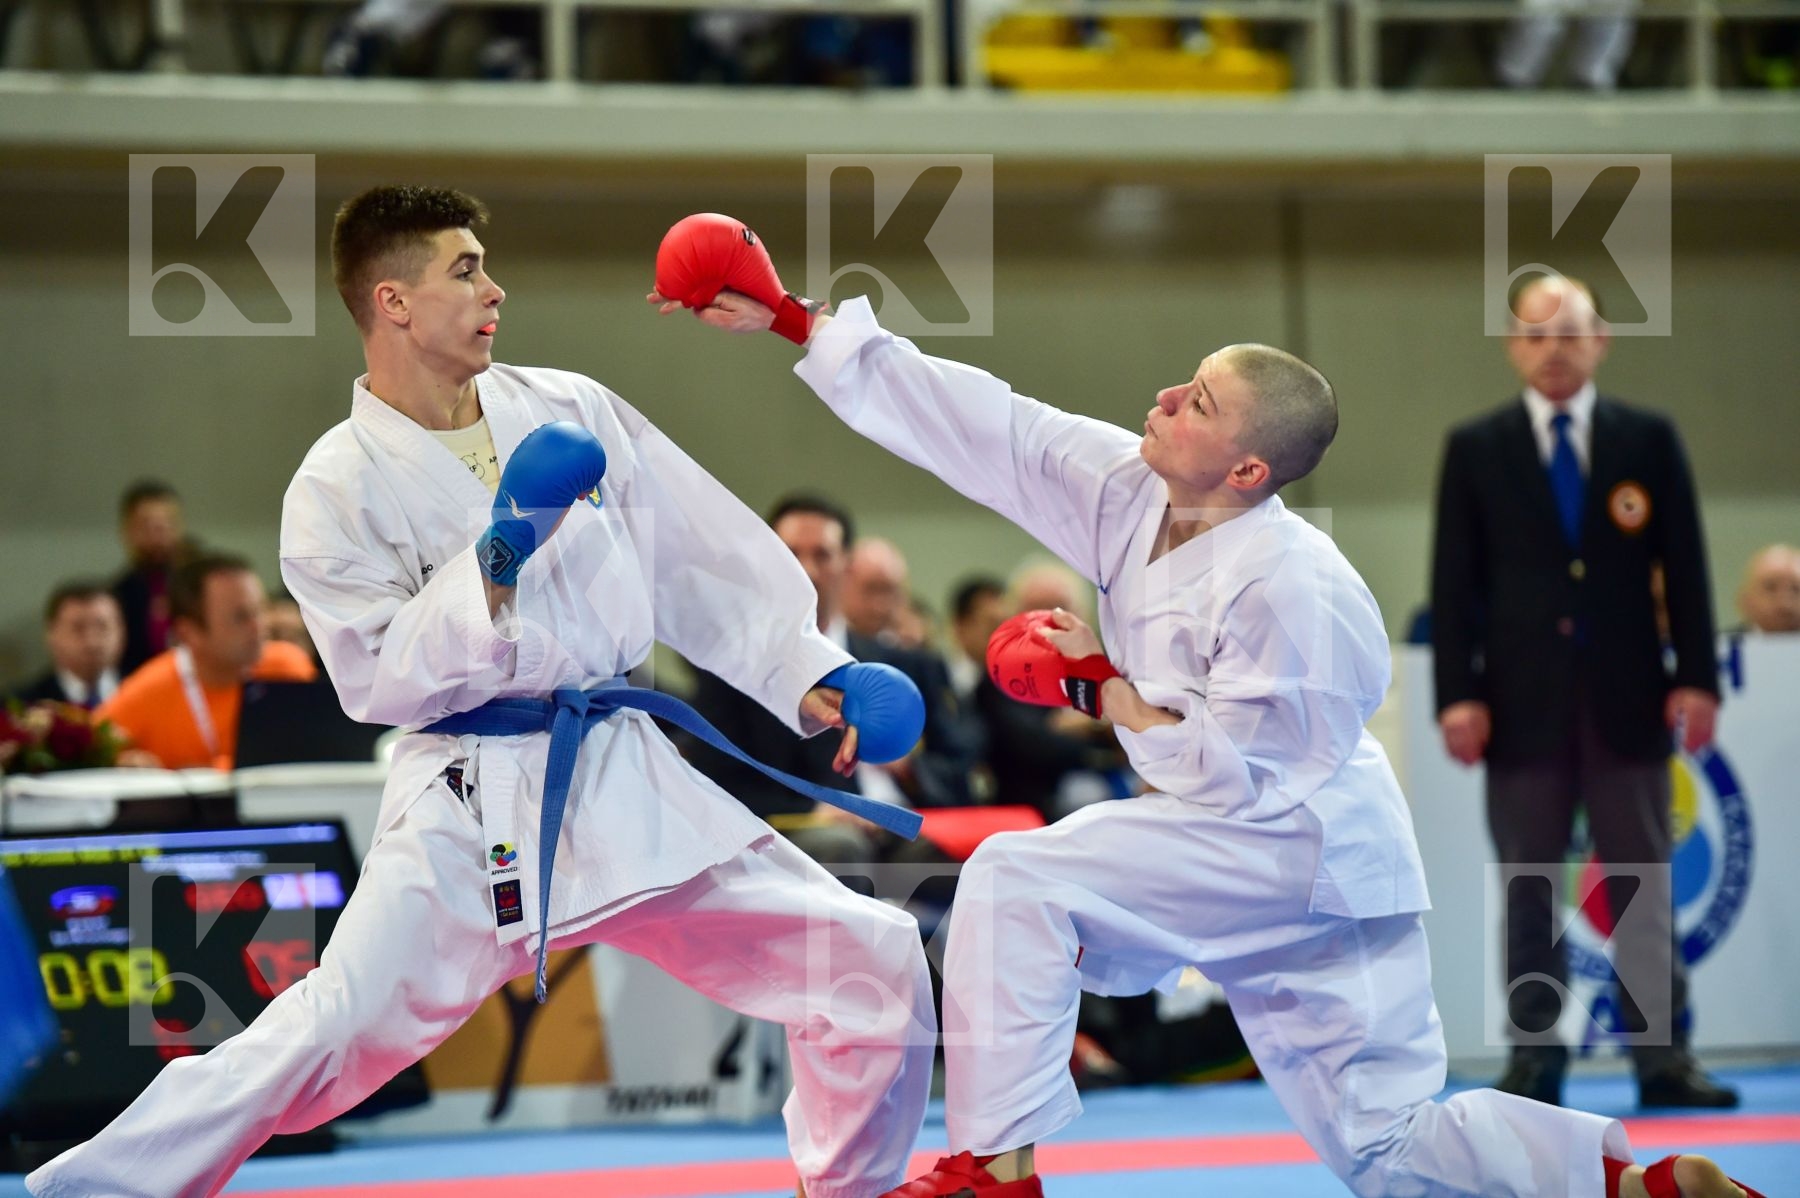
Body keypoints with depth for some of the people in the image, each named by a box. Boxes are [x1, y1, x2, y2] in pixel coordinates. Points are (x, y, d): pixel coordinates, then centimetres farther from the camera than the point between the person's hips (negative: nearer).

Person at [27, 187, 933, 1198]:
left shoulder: (570, 408, 7)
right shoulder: (340, 488, -6)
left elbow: (702, 557, 12)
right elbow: (383, 680, -12)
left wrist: (807, 673, 7)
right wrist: (497, 560, -21)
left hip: (625, 775, 5)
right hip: (473, 804, -5)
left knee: (874, 963, 0)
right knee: (330, 1033, -17)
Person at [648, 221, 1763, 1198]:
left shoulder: (1293, 591, -25)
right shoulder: (1130, 492, -4)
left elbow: (1226, 776, -22)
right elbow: (974, 421, -4)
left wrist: (1102, 683, -15)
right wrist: (794, 320, -6)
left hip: (1302, 851, -8)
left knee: (1019, 880, -18)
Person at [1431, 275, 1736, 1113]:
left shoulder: (1649, 440, 6)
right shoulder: (1476, 449, 5)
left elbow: (1684, 566, 5)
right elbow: (1454, 581, 2)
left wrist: (1696, 677, -3)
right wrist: (1458, 693, -6)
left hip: (1626, 699, 0)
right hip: (1523, 703, 0)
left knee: (1644, 886, 1)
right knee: (1527, 892, 2)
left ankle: (1663, 1060, 3)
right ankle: (1533, 1062, 6)